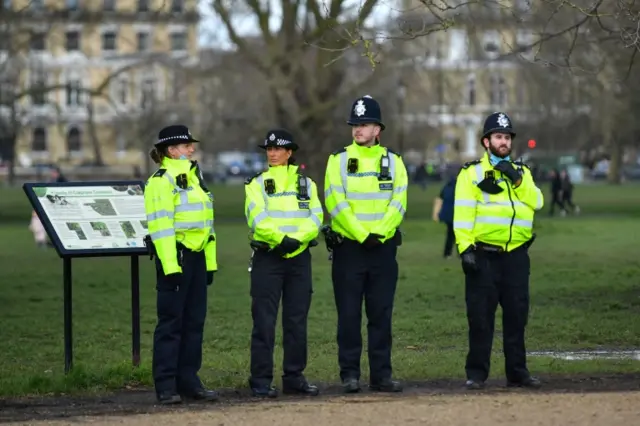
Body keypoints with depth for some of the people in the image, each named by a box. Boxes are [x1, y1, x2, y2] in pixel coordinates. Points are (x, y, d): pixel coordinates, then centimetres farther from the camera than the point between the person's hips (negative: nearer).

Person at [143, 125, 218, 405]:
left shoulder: (193, 177, 19)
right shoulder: (161, 181, -9)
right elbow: (161, 226, -17)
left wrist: (210, 262, 18)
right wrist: (170, 266, -22)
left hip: (197, 256, 8)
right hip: (175, 256, -8)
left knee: (195, 320, 9)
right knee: (171, 321, -4)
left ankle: (188, 381, 15)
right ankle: (166, 386, -1)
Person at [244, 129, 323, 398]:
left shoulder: (305, 183, 12)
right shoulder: (257, 183, 4)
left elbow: (316, 217, 0)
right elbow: (257, 218, -10)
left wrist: (297, 238, -17)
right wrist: (281, 238, -23)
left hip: (299, 257, 3)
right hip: (267, 258, -3)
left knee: (297, 321, 6)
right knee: (264, 322, -5)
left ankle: (294, 377, 14)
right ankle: (261, 380, -1)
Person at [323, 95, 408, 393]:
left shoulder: (393, 162, 8)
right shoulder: (339, 160, 2)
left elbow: (398, 204, 0)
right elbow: (336, 203, -8)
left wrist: (379, 234, -14)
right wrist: (362, 235, -15)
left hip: (383, 247, 2)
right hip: (348, 248, -2)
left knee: (381, 315, 4)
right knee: (349, 315, 0)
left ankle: (381, 374, 9)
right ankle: (350, 374, 5)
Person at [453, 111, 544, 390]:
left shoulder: (521, 172, 17)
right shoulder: (471, 172, 3)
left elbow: (536, 202, 2)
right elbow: (462, 212, -6)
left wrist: (518, 179, -10)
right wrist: (465, 247, -16)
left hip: (516, 255, 4)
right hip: (484, 255, -4)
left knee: (517, 315, 7)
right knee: (480, 316, -1)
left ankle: (517, 372, 14)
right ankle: (476, 373, 4)